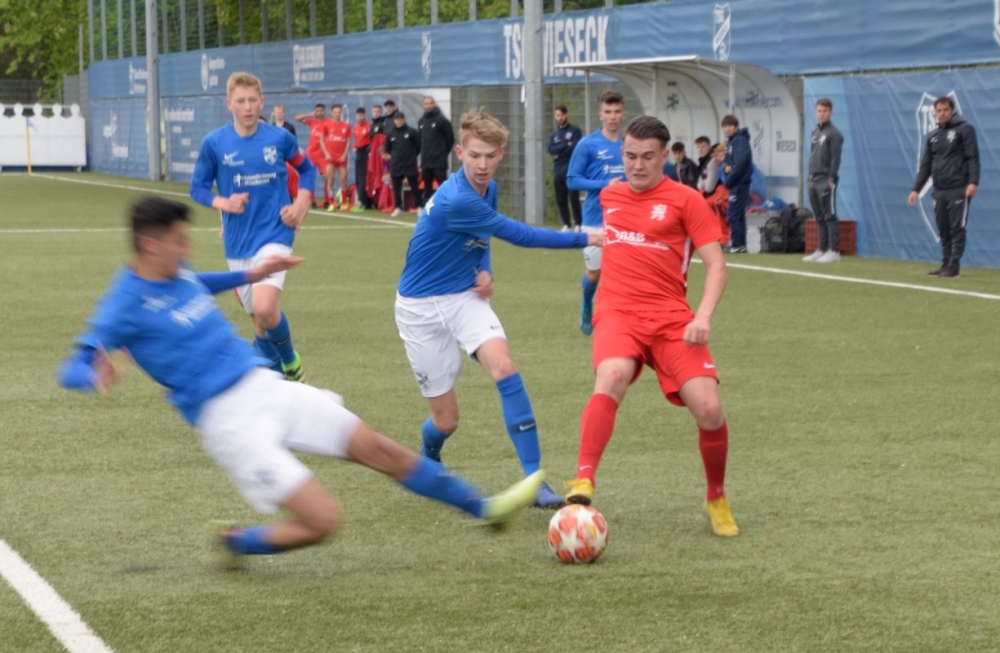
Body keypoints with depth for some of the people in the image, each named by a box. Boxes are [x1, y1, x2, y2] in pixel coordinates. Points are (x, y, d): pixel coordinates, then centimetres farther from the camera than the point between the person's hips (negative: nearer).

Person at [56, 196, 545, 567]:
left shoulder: (176, 272, 7)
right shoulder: (125, 305, -15)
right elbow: (70, 369, -18)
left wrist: (249, 275, 30)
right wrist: (96, 376, -40)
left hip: (263, 385, 7)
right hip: (229, 421, -7)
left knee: (379, 449, 7)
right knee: (322, 520, -14)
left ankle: (484, 508, 20)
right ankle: (236, 543, 13)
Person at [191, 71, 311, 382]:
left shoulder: (280, 138, -3)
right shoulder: (214, 143, -3)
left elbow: (306, 170, 13)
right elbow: (198, 187, 5)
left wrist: (300, 204, -4)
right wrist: (223, 203, -14)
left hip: (275, 235, -2)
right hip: (237, 242, 2)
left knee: (264, 308, -23)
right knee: (259, 320, 10)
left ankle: (291, 361, 4)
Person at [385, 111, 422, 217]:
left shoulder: (411, 132, -4)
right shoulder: (391, 134, 6)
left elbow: (419, 146, 2)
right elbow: (387, 148, 20)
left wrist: (412, 155, 4)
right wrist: (390, 155, 10)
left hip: (410, 165, -3)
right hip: (396, 165, 3)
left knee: (414, 186, 0)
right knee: (396, 187, 5)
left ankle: (419, 206, 7)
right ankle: (398, 207, 12)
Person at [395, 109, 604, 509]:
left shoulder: (486, 189, 0)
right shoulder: (455, 201, -27)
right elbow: (520, 236, -22)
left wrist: (484, 272, -6)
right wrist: (585, 240, -17)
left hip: (464, 297, 6)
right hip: (421, 308, -5)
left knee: (504, 367, -25)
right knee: (446, 421, -1)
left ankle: (534, 479, -27)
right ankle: (428, 460, 39)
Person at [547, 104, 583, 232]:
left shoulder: (575, 131, 1)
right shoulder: (553, 134, 15)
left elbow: (575, 148, -11)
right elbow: (551, 150, -1)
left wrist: (559, 153, -5)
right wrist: (566, 145, -9)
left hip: (572, 171, -5)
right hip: (558, 171, 5)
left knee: (574, 198, -12)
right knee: (561, 200, 5)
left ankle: (578, 224, -5)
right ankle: (566, 225, 14)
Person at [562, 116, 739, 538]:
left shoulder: (685, 200, 2)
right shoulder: (609, 195, 15)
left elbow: (716, 265, -2)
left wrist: (704, 316, -15)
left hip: (671, 319, -1)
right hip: (617, 312, 1)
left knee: (709, 410, -13)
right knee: (611, 378, -33)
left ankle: (717, 500, 13)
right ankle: (583, 482, -40)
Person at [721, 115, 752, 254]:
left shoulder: (741, 140, -12)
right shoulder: (730, 142, 16)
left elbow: (740, 164, -21)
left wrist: (728, 181, -14)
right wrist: (725, 168, -5)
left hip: (740, 183, -10)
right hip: (735, 184, 10)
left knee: (733, 215, -11)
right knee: (739, 215, 10)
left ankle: (738, 245, -11)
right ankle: (741, 245, 13)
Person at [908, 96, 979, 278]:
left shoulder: (964, 130, -1)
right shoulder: (933, 136, 17)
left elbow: (973, 158, -9)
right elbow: (925, 165, 18)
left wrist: (973, 182, -20)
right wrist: (916, 189, 10)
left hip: (959, 189, -6)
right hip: (939, 191, 6)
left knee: (957, 228, -7)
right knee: (943, 230, 8)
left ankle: (954, 265, -8)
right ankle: (945, 264, 13)